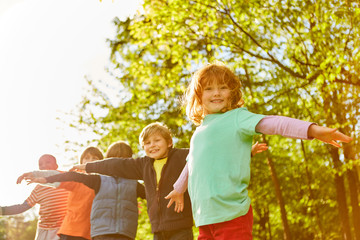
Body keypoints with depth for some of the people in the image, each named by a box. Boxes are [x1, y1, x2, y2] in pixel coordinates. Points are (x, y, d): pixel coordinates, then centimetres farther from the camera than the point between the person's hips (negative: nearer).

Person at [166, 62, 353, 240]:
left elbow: (271, 123, -17)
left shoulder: (236, 117, 1)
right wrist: (178, 188, 54)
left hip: (231, 215, -7)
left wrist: (311, 129, -33)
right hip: (204, 218, 7)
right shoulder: (199, 131, 20)